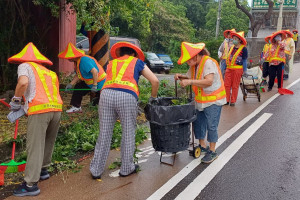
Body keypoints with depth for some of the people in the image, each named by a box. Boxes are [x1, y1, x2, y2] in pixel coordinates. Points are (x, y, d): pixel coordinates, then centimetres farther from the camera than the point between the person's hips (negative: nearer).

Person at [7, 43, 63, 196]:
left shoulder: (25, 65, 10)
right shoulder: (50, 72, 30)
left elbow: (23, 82, -12)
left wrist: (15, 100, 3)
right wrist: (22, 108, 26)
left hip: (40, 110, -6)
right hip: (57, 108, 7)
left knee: (34, 146, -1)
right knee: (48, 143, 22)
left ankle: (31, 185, 4)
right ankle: (42, 170, 38)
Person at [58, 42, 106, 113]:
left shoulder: (84, 60, -28)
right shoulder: (77, 62, 4)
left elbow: (95, 72, -34)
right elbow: (78, 75, 10)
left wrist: (95, 85, -33)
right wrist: (71, 84, 2)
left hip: (100, 83, -10)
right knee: (78, 87, 12)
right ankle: (76, 107, 23)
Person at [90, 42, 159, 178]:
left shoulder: (111, 63, 31)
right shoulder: (137, 62, 22)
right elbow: (155, 81, 16)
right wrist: (153, 98, 31)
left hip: (107, 94, 3)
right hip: (127, 96, -3)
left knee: (104, 133, 8)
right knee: (128, 133, 9)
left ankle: (96, 170, 15)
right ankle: (126, 169, 20)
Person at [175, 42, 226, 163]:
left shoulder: (208, 63, -20)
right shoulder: (194, 65, 6)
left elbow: (209, 81, -32)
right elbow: (190, 78, 15)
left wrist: (190, 81, -37)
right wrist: (181, 77, -7)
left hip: (213, 99, -8)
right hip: (200, 100, 9)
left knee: (211, 125, -3)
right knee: (198, 123, 13)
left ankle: (212, 152, 10)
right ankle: (202, 146, 30)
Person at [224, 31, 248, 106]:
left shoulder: (243, 48, -3)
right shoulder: (231, 48, 14)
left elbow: (244, 60, -1)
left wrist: (245, 71, -3)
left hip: (237, 69, -5)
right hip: (229, 69, 5)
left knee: (235, 86, 2)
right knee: (226, 85, 2)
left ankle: (233, 101, 12)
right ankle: (227, 100, 12)